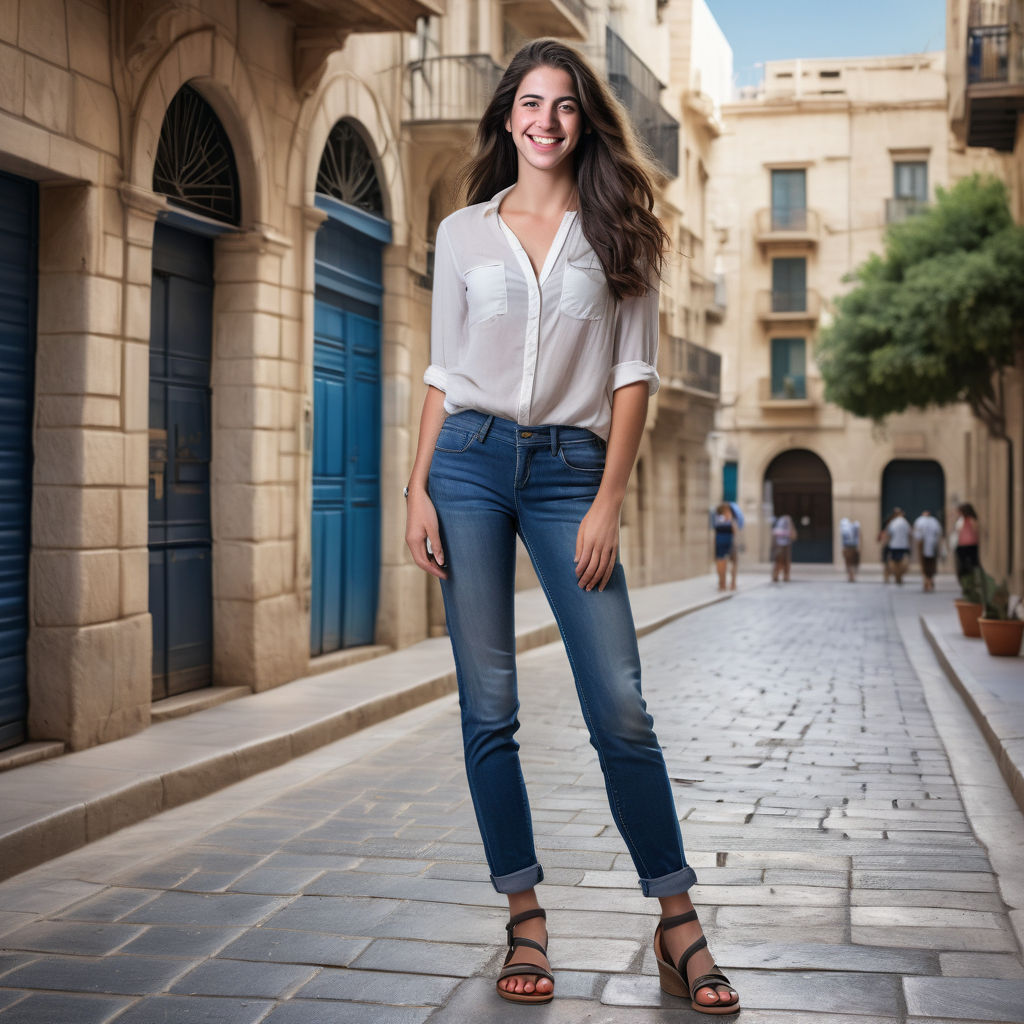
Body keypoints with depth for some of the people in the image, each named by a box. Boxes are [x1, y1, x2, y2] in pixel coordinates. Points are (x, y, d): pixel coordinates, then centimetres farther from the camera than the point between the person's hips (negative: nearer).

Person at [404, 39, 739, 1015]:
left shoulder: (617, 232, 8)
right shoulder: (462, 233, 12)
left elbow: (633, 374, 3)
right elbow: (443, 374, 11)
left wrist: (608, 503, -6)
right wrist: (418, 490, 1)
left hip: (570, 471, -1)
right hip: (470, 462, 1)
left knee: (620, 707, -6)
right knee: (488, 706, 1)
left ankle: (677, 927, 7)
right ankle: (524, 920, 12)